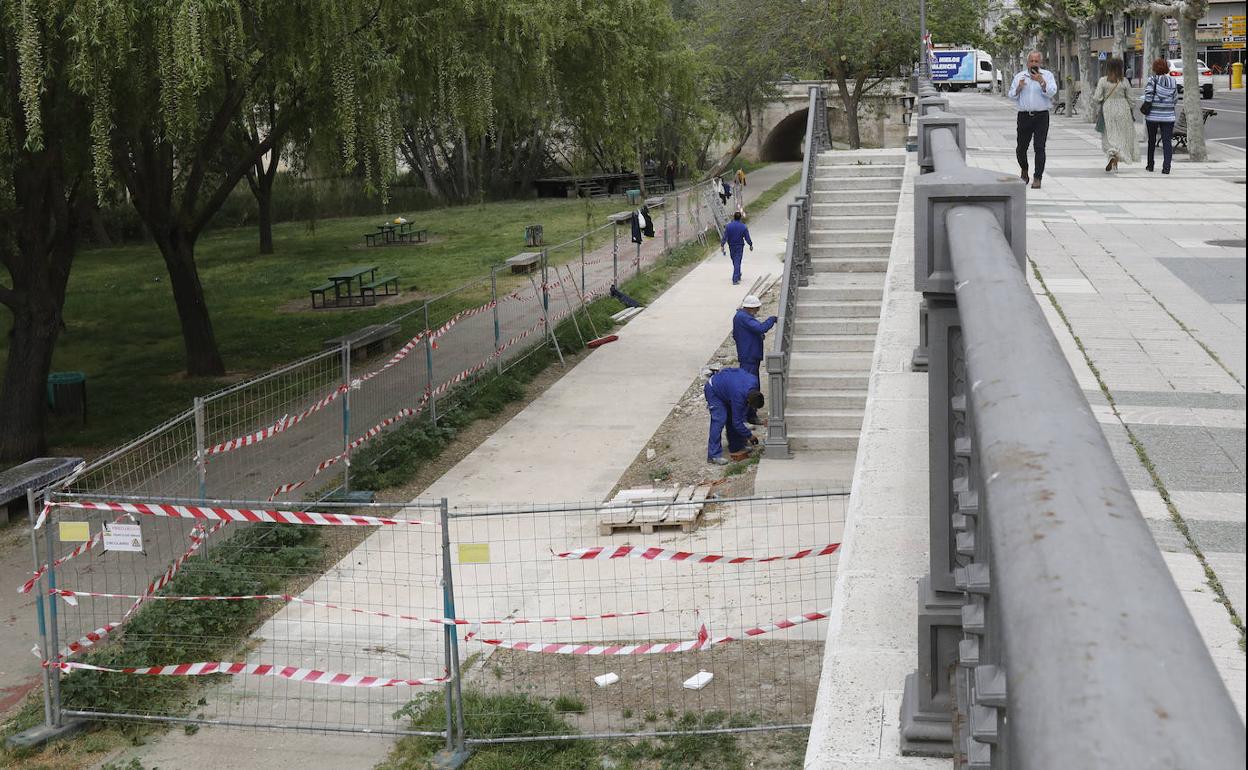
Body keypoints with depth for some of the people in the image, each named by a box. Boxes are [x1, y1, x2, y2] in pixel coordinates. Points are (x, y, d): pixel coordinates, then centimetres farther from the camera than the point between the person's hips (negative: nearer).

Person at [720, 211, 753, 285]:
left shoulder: (728, 226, -10)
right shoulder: (743, 227, -11)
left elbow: (725, 237, -12)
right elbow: (747, 238, -6)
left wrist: (722, 245, -6)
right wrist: (751, 245, 9)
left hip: (731, 246, 2)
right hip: (740, 246, -2)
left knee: (735, 262, 19)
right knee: (737, 262, -1)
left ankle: (738, 276, 36)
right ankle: (735, 280, -9)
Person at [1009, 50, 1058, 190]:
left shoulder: (1047, 75, 5)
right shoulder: (1019, 76, 12)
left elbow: (1052, 92, -9)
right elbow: (1012, 96, 11)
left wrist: (1041, 82, -23)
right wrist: (1018, 88, -9)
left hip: (1041, 116, -2)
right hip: (1024, 116, 2)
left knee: (1040, 148, -7)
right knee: (1021, 148, 6)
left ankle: (1037, 178, -3)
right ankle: (1024, 171, 32)